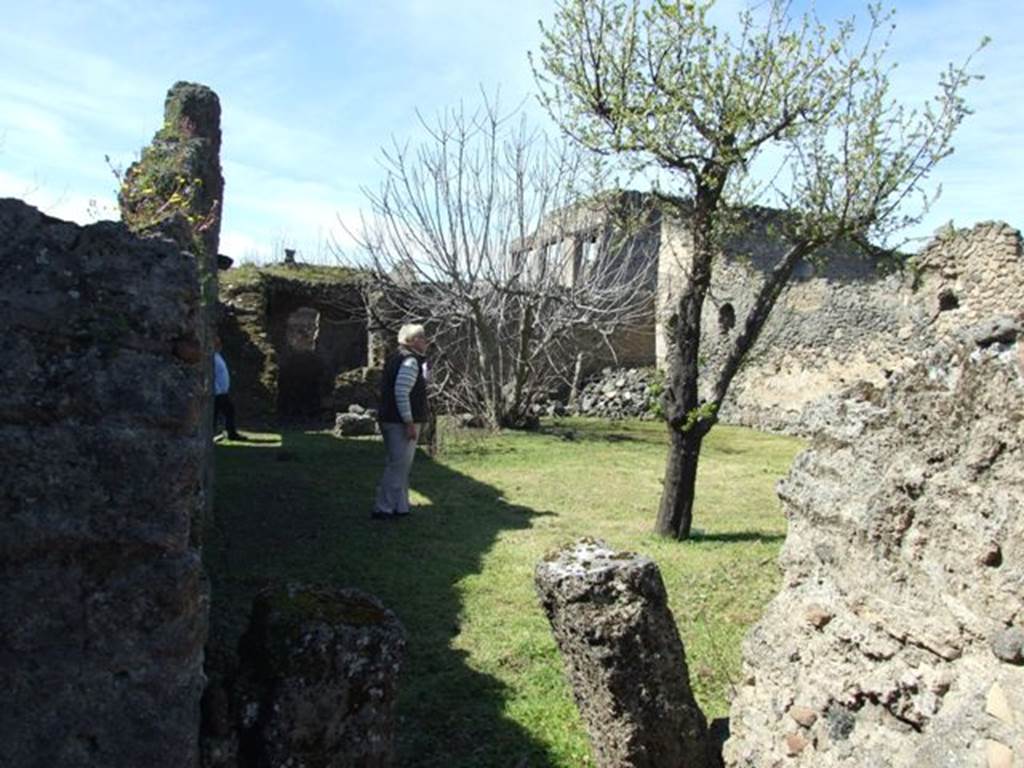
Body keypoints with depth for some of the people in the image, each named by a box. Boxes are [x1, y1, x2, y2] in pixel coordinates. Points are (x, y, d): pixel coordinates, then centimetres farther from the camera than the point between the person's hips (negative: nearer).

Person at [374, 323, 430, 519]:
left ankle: (400, 506, 23)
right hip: (402, 422, -10)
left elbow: (423, 379, 29)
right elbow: (401, 392, -24)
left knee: (401, 465, 16)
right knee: (398, 466, -6)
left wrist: (424, 360, 16)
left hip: (392, 420, 10)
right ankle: (383, 508, -2)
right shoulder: (410, 360, -14)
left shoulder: (398, 358, 17)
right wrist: (410, 423, -23)